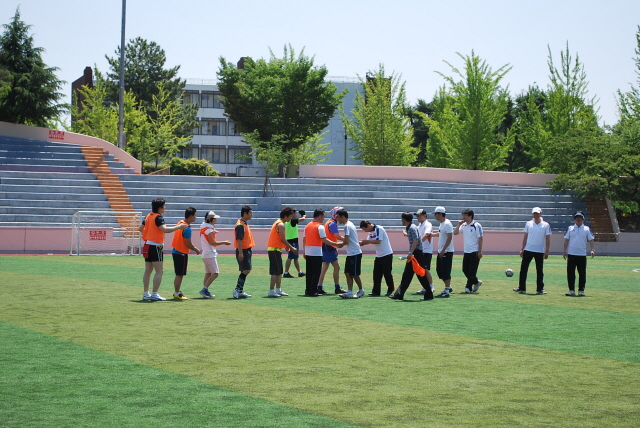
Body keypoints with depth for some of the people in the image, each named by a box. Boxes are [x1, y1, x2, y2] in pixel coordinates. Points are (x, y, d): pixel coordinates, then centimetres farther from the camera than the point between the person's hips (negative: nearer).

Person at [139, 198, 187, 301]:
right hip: (155, 246, -9)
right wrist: (178, 227, -21)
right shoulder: (158, 217, -14)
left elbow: (140, 228, 22)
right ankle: (155, 294, -10)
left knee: (148, 271, 12)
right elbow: (165, 229, -28)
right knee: (159, 271, -6)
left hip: (147, 245, 9)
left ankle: (146, 294, 14)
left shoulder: (148, 216, 11)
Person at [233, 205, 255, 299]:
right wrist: (240, 253, -25)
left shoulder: (245, 224, 16)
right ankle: (237, 289, -10)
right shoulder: (240, 225, -15)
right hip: (243, 251, -10)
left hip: (247, 250, 10)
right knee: (246, 270, -13)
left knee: (245, 271, 10)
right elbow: (239, 239, -20)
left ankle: (240, 291, 13)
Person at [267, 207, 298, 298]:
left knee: (279, 272, 14)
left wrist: (288, 247, 15)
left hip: (275, 249, 10)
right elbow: (283, 239, -17)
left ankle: (278, 290, 20)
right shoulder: (281, 225, -14)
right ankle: (271, 291, -11)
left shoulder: (278, 223, 16)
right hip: (275, 249, -10)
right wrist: (292, 248, -9)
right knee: (275, 272, -10)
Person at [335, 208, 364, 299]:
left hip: (355, 253, -10)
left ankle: (361, 290, 14)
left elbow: (346, 241, -19)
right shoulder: (350, 224, 15)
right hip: (351, 254, 10)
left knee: (354, 274, 0)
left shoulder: (347, 226, -15)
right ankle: (349, 292, 3)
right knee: (348, 273, 5)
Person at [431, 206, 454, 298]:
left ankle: (446, 291, -3)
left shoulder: (447, 224, -17)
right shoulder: (441, 224, 13)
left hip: (447, 252, -10)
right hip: (441, 251, 10)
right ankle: (448, 287, 24)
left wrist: (443, 250, -25)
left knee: (446, 271, -7)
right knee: (439, 270, 13)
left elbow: (449, 237, -23)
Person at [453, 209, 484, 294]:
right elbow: (455, 233, 12)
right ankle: (476, 282, 26)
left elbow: (480, 238, -12)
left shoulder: (477, 226, -10)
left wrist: (480, 251, -16)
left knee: (472, 271, -6)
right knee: (465, 270, 10)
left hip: (475, 252, -7)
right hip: (466, 252, 7)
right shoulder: (463, 225, 9)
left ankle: (468, 287, -2)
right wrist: (459, 224, -2)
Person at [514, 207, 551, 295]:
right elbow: (525, 237, 10)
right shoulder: (528, 224, 6)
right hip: (528, 250, 2)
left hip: (539, 251, -2)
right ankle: (521, 288, 4)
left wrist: (547, 251, -8)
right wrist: (522, 249, 5)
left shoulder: (545, 225, -1)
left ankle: (540, 289, 10)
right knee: (523, 269, -1)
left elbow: (548, 239, -2)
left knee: (540, 271, 3)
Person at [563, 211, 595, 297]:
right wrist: (565, 251, 3)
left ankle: (581, 290, 9)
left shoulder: (587, 229, 6)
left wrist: (593, 250, -13)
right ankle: (571, 290, 4)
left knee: (582, 273, 2)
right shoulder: (570, 228, 9)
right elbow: (566, 240, 11)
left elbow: (591, 240, 1)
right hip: (571, 254, 1)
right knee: (570, 272, -1)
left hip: (582, 255, -1)